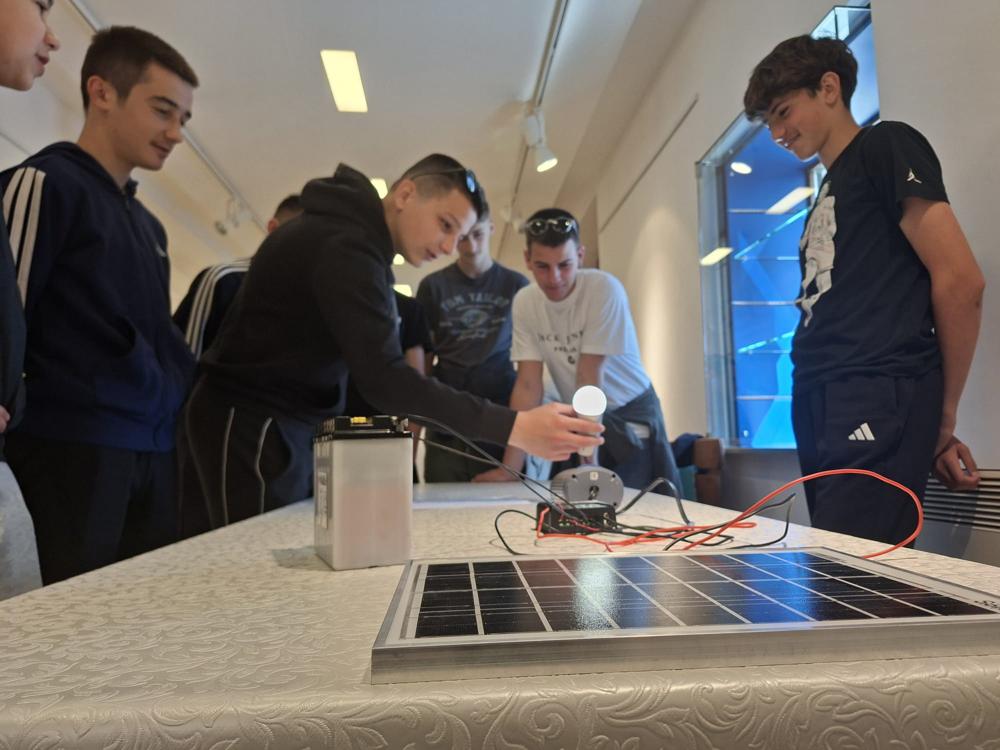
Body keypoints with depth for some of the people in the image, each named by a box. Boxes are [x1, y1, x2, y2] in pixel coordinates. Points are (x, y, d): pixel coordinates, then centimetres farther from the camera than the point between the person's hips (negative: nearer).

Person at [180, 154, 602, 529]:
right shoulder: (343, 247, -23)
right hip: (253, 422, -10)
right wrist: (515, 428, -37)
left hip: (292, 421, 10)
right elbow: (384, 379, -33)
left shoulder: (354, 238, 9)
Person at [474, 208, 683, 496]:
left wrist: (588, 446, -24)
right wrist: (511, 465, -17)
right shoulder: (524, 302, -11)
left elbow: (589, 377, -25)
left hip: (630, 416, -3)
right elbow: (528, 384, -12)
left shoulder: (605, 289, -23)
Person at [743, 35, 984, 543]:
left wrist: (942, 418, 2)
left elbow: (961, 281, -7)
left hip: (877, 404, -8)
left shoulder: (885, 146, 2)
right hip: (820, 408, 8)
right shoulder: (827, 194, 25)